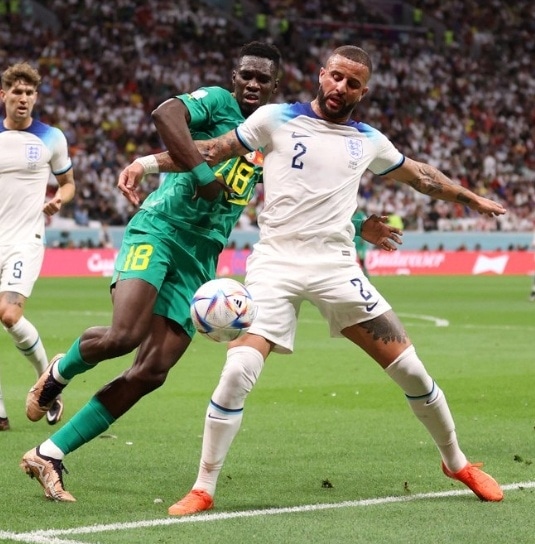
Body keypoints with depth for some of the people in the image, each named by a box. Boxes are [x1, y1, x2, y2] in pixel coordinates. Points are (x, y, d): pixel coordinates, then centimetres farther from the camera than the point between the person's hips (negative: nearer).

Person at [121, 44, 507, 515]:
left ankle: (457, 463, 23)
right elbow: (213, 150, 8)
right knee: (238, 373, -20)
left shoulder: (369, 141, 12)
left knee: (410, 369, 0)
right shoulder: (276, 119, 4)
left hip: (337, 268, 3)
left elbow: (420, 175, 29)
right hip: (276, 264, -2)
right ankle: (203, 489, -5)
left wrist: (472, 199, 36)